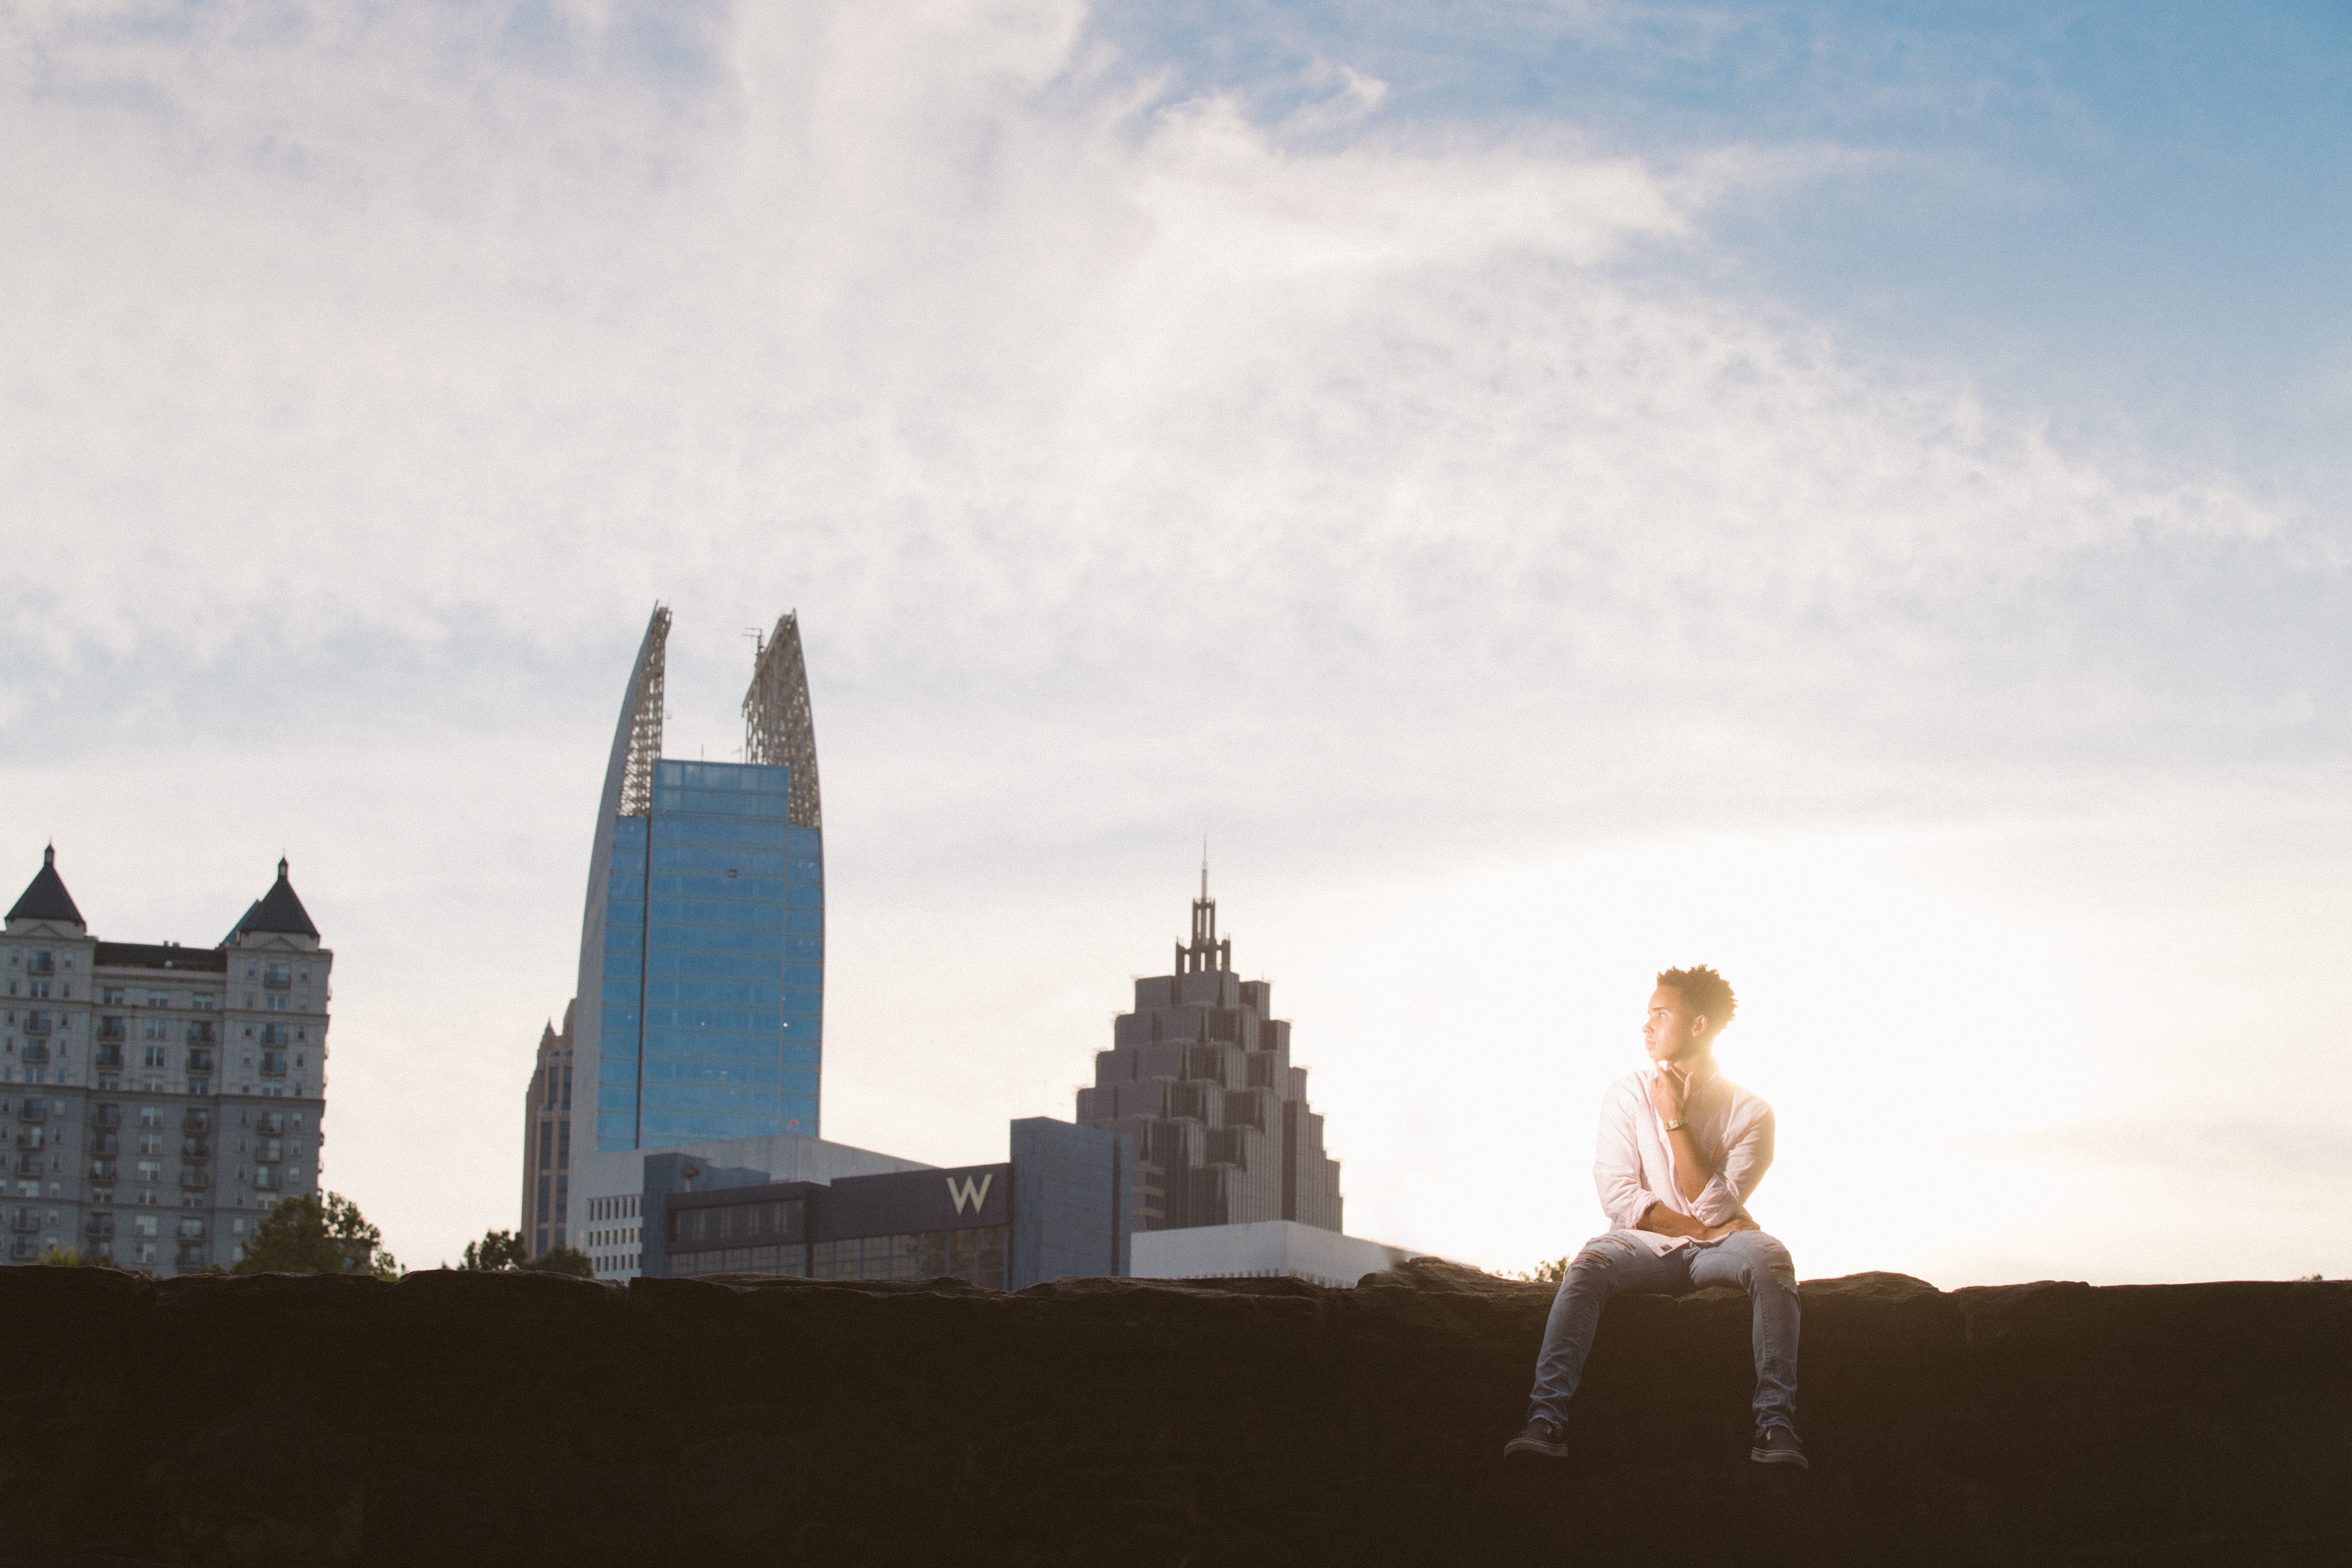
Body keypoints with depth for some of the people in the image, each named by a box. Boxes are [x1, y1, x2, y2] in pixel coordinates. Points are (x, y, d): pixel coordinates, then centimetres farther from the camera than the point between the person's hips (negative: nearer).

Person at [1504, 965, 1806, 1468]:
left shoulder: (1749, 1111, -3)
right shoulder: (1628, 1095, 3)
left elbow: (1714, 1208, -13)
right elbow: (1619, 1198, -4)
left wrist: (1675, 1121, -15)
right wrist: (1701, 1229, -11)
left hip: (1715, 1253, 0)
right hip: (1646, 1245, 1)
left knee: (1769, 1257, -34)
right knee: (1591, 1263, -33)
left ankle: (1776, 1425, -38)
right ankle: (1547, 1419, -40)